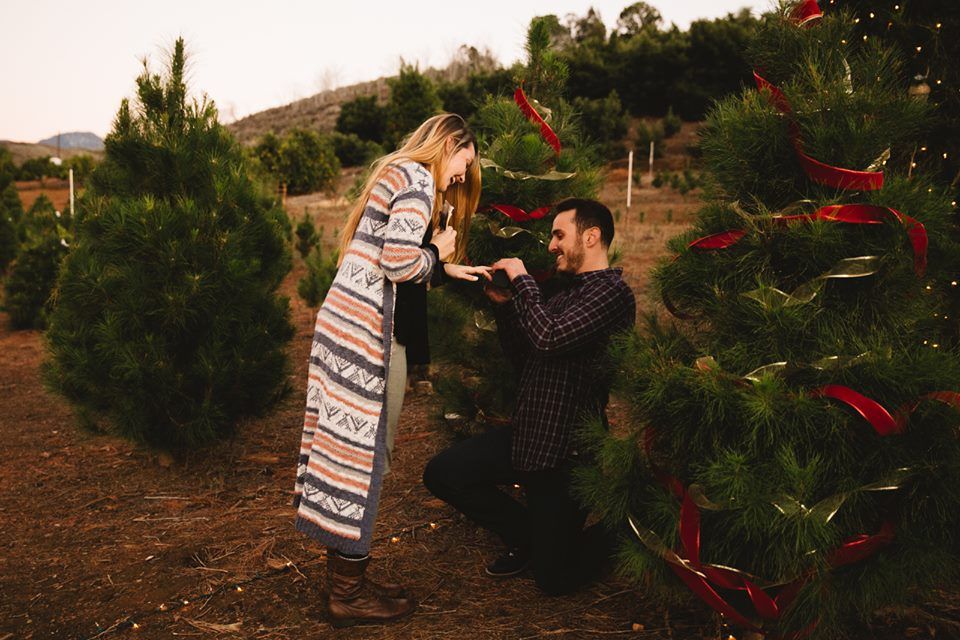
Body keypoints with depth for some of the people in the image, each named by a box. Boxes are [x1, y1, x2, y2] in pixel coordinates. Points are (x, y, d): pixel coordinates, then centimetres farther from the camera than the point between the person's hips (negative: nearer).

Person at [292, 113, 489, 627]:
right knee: (366, 449, -3)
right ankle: (349, 594, 9)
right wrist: (437, 252, -2)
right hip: (369, 330, -10)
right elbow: (398, 261, -21)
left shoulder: (394, 175, 23)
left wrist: (445, 268, 20)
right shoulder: (418, 180, -7)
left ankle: (345, 580, 23)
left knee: (347, 441, 12)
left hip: (344, 316, 10)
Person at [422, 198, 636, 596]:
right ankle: (527, 536, 20)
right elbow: (525, 358, 16)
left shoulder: (612, 291, -15)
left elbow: (548, 338, -30)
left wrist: (522, 281, -16)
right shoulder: (568, 291, 16)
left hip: (567, 450, -9)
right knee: (441, 473, 2)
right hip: (527, 435, 9)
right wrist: (504, 304, 4)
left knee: (554, 578, -2)